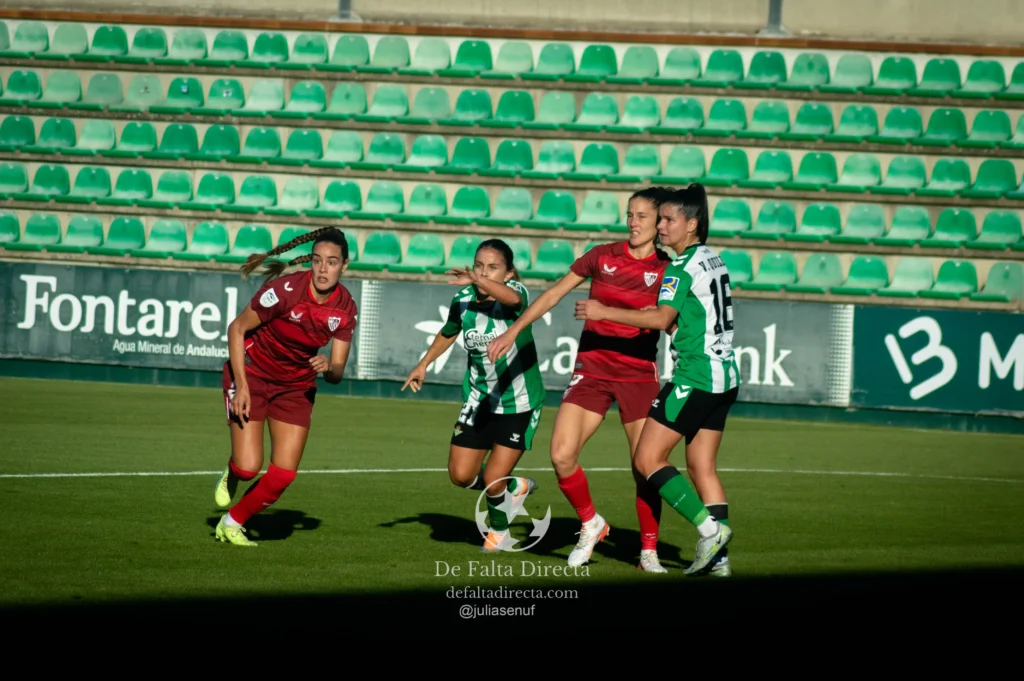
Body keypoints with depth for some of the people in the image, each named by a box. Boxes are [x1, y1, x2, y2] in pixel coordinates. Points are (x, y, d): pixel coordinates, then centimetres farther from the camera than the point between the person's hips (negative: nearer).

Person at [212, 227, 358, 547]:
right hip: (252, 373, -4)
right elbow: (237, 328, -16)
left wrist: (328, 368, -30)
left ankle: (233, 523, 19)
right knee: (249, 467, -14)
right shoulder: (286, 289, -26)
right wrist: (241, 386, -21)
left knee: (284, 473, -5)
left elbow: (337, 372, -5)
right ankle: (230, 477, 25)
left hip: (297, 385, 4)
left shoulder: (345, 308, -11)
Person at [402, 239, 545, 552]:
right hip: (479, 401, 5)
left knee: (493, 480, -8)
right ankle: (516, 488, 31)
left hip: (519, 404, -5)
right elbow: (448, 333, 19)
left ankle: (499, 532, 23)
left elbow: (513, 299, -48)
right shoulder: (463, 300, -4)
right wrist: (423, 365, 19)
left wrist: (476, 281, -63)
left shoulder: (515, 292, -19)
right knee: (461, 476, 2)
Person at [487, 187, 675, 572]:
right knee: (561, 455, -11)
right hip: (592, 370, 1)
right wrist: (513, 331, 6)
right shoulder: (602, 257, 3)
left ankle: (649, 551, 11)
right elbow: (554, 294, 9)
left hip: (639, 375, -1)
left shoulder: (667, 270, -1)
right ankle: (590, 525, 13)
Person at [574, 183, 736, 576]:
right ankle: (719, 558, 5)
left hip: (695, 377, -9)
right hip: (724, 375, 9)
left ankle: (709, 527, -13)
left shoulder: (683, 266, -13)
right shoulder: (713, 260, 14)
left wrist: (605, 312, -20)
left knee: (648, 459, -5)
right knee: (701, 467, 10)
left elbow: (662, 318, -23)